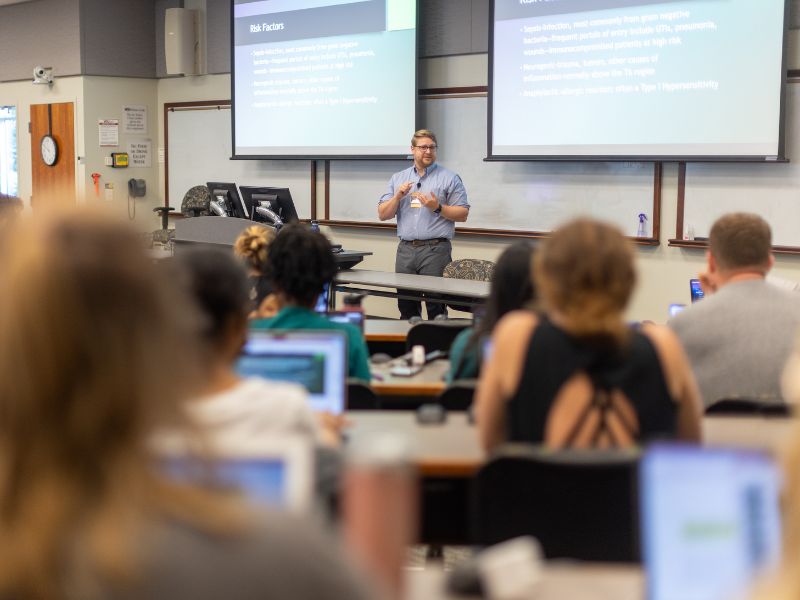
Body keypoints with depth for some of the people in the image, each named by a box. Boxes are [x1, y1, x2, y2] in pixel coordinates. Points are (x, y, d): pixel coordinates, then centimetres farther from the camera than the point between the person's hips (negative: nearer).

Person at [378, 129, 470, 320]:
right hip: (405, 249, 4)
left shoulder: (450, 178, 3)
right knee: (406, 307, 8)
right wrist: (398, 196, -5)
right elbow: (383, 215, 11)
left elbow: (462, 214, 0)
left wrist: (438, 207, -13)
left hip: (435, 249, -4)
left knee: (436, 307, -4)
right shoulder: (398, 179, 14)